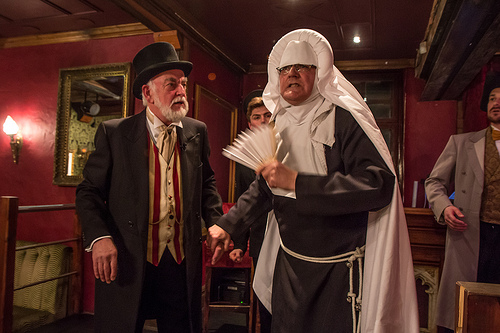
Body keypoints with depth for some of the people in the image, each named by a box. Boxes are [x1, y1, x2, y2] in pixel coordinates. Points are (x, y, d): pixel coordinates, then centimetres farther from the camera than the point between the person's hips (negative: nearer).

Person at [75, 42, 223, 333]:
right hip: (127, 263, -2)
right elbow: (89, 191, -2)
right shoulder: (114, 133, -4)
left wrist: (216, 225, 0)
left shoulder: (197, 132, 5)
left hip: (183, 263, 3)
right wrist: (99, 238, -17)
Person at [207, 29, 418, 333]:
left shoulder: (343, 118, -14)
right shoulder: (280, 126, 7)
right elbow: (264, 187, 18)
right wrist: (227, 225, 12)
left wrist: (297, 182, -30)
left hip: (338, 271, -6)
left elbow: (380, 183, -27)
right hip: (288, 263, 6)